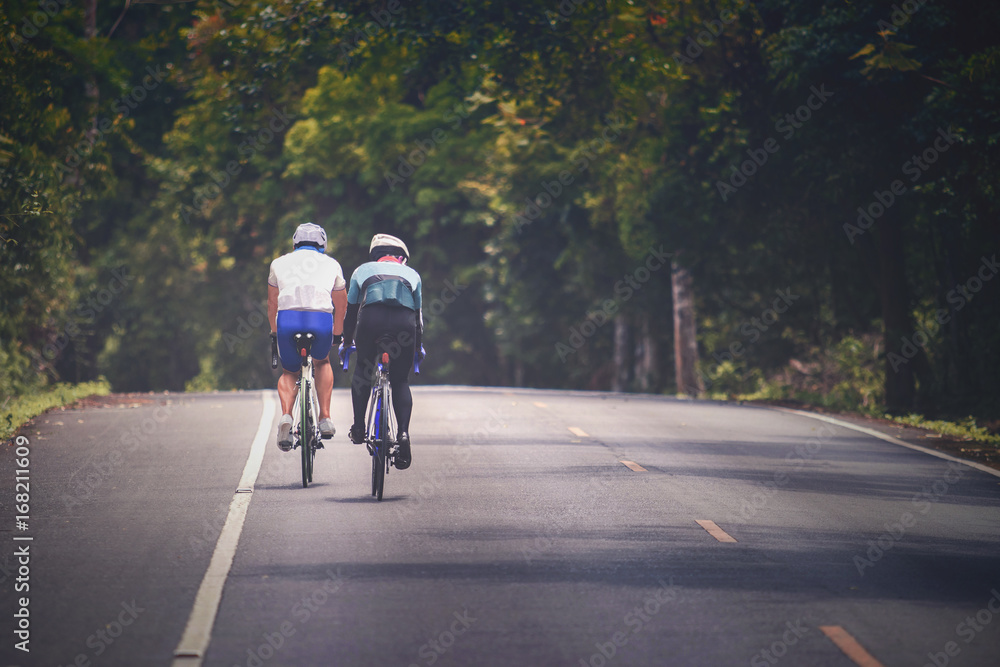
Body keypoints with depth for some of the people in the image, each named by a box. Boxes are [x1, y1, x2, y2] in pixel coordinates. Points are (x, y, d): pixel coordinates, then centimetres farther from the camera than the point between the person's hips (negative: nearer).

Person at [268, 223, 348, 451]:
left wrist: (274, 332, 51)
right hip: (321, 320, 0)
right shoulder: (331, 264, 26)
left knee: (289, 372, 22)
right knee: (322, 363, 30)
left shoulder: (279, 263, 26)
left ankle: (286, 416, -5)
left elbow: (272, 303, 36)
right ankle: (325, 419, 18)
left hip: (287, 319, 0)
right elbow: (341, 306, 36)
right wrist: (338, 334, 52)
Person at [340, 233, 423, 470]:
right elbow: (418, 313, 39)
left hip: (371, 317, -1)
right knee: (400, 380, 12)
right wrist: (418, 347, 52)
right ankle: (403, 434, -7)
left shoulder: (363, 270, 32)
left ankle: (358, 427, 14)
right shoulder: (412, 274, 34)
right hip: (404, 320, 1)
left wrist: (346, 342, 51)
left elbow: (350, 310, 38)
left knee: (362, 369, 23)